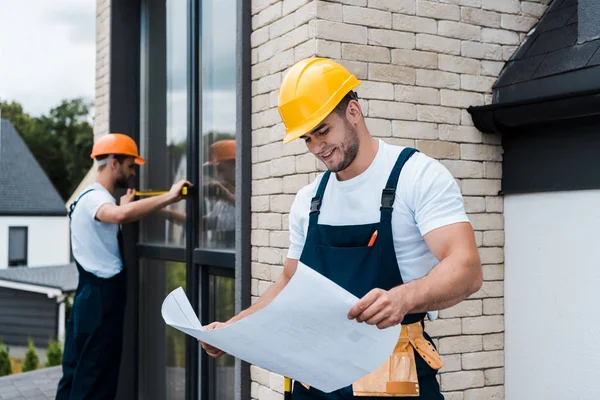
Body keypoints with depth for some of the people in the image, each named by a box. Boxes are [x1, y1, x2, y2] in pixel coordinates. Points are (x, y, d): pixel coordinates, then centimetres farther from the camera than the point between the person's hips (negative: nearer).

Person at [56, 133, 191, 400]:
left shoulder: (95, 199, 18)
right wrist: (169, 197, -34)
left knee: (77, 375, 15)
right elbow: (121, 215, -39)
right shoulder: (94, 197, -16)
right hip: (100, 297, -10)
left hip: (97, 295, 10)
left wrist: (124, 208, 21)